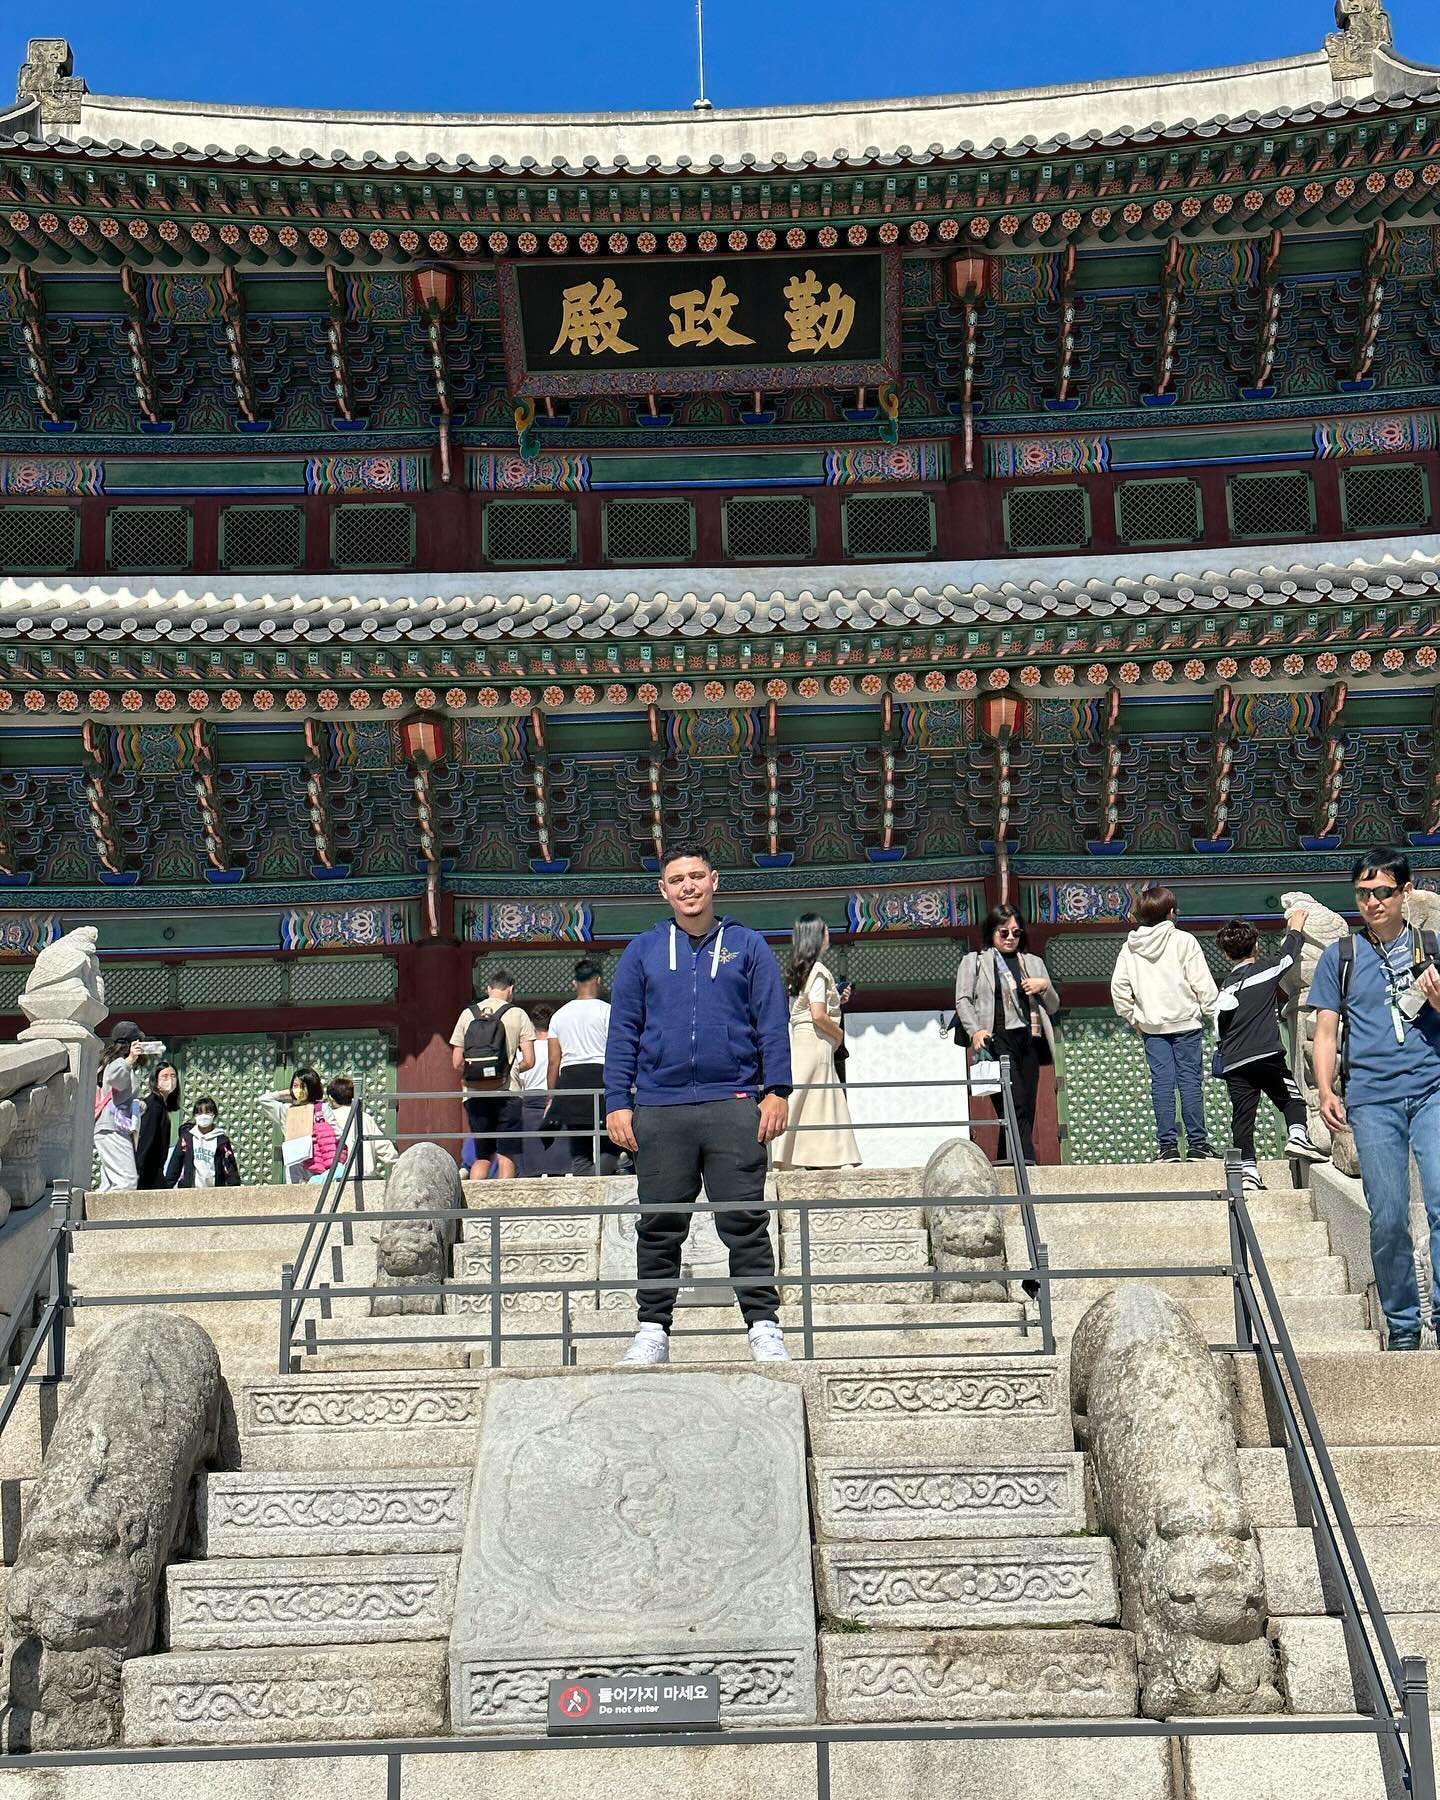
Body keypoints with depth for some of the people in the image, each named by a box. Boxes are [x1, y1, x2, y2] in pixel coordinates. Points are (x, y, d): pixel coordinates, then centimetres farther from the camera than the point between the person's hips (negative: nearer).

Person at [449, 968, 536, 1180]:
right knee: (506, 1157, 2)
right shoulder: (517, 1014, 1)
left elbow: (457, 1063, 5)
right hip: (506, 1093, -3)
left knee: (482, 1157, 14)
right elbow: (529, 1061, -3)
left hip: (474, 1095, 3)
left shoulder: (468, 1014, 8)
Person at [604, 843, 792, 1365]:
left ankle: (763, 1325, 5)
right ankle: (653, 1328, 14)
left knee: (745, 1222, -1)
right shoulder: (642, 951, 12)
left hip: (734, 1104, -1)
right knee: (659, 1226, 6)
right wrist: (617, 1102, 2)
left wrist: (776, 1090, -3)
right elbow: (623, 1031, 10)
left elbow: (772, 1024, 6)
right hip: (659, 1107, 2)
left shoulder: (747, 946, 9)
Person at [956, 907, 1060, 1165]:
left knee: (1026, 1110, 0)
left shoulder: (1034, 963, 25)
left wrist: (1045, 986, 4)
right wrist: (975, 1030, -15)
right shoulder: (973, 961, 14)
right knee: (1016, 1105, -20)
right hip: (997, 1039, -5)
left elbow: (1053, 1007, 25)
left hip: (1029, 1040, 5)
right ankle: (1025, 1162, -27)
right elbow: (963, 1000, 2)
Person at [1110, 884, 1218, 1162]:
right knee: (1190, 1080, 0)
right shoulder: (1184, 941, -7)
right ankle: (1197, 1143, 1)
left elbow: (1119, 988, 2)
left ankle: (1168, 1145, 0)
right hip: (1185, 1022, -3)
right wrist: (1214, 1011, 4)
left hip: (1151, 1025, 3)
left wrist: (1133, 1017, 12)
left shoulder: (1129, 947, 4)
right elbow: (1202, 983, -7)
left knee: (1161, 1082, 2)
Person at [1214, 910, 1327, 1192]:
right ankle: (1297, 1136, -10)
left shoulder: (1226, 987, 10)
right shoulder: (1267, 968, 3)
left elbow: (1220, 1026, 8)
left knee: (1242, 1115, 3)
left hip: (1234, 1063, 3)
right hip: (1267, 1055, -3)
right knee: (1292, 1098, 14)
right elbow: (1290, 953, 21)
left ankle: (1247, 1169, -4)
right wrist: (1296, 928, 37)